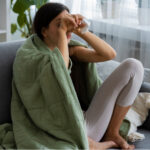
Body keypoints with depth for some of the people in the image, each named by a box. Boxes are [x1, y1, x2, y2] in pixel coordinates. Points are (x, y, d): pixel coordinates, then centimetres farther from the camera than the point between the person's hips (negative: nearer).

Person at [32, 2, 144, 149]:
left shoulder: (71, 51, 12)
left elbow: (110, 54, 1)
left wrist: (81, 31, -9)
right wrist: (62, 31, -23)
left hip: (90, 121, 6)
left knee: (133, 66, -2)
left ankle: (112, 134, 3)